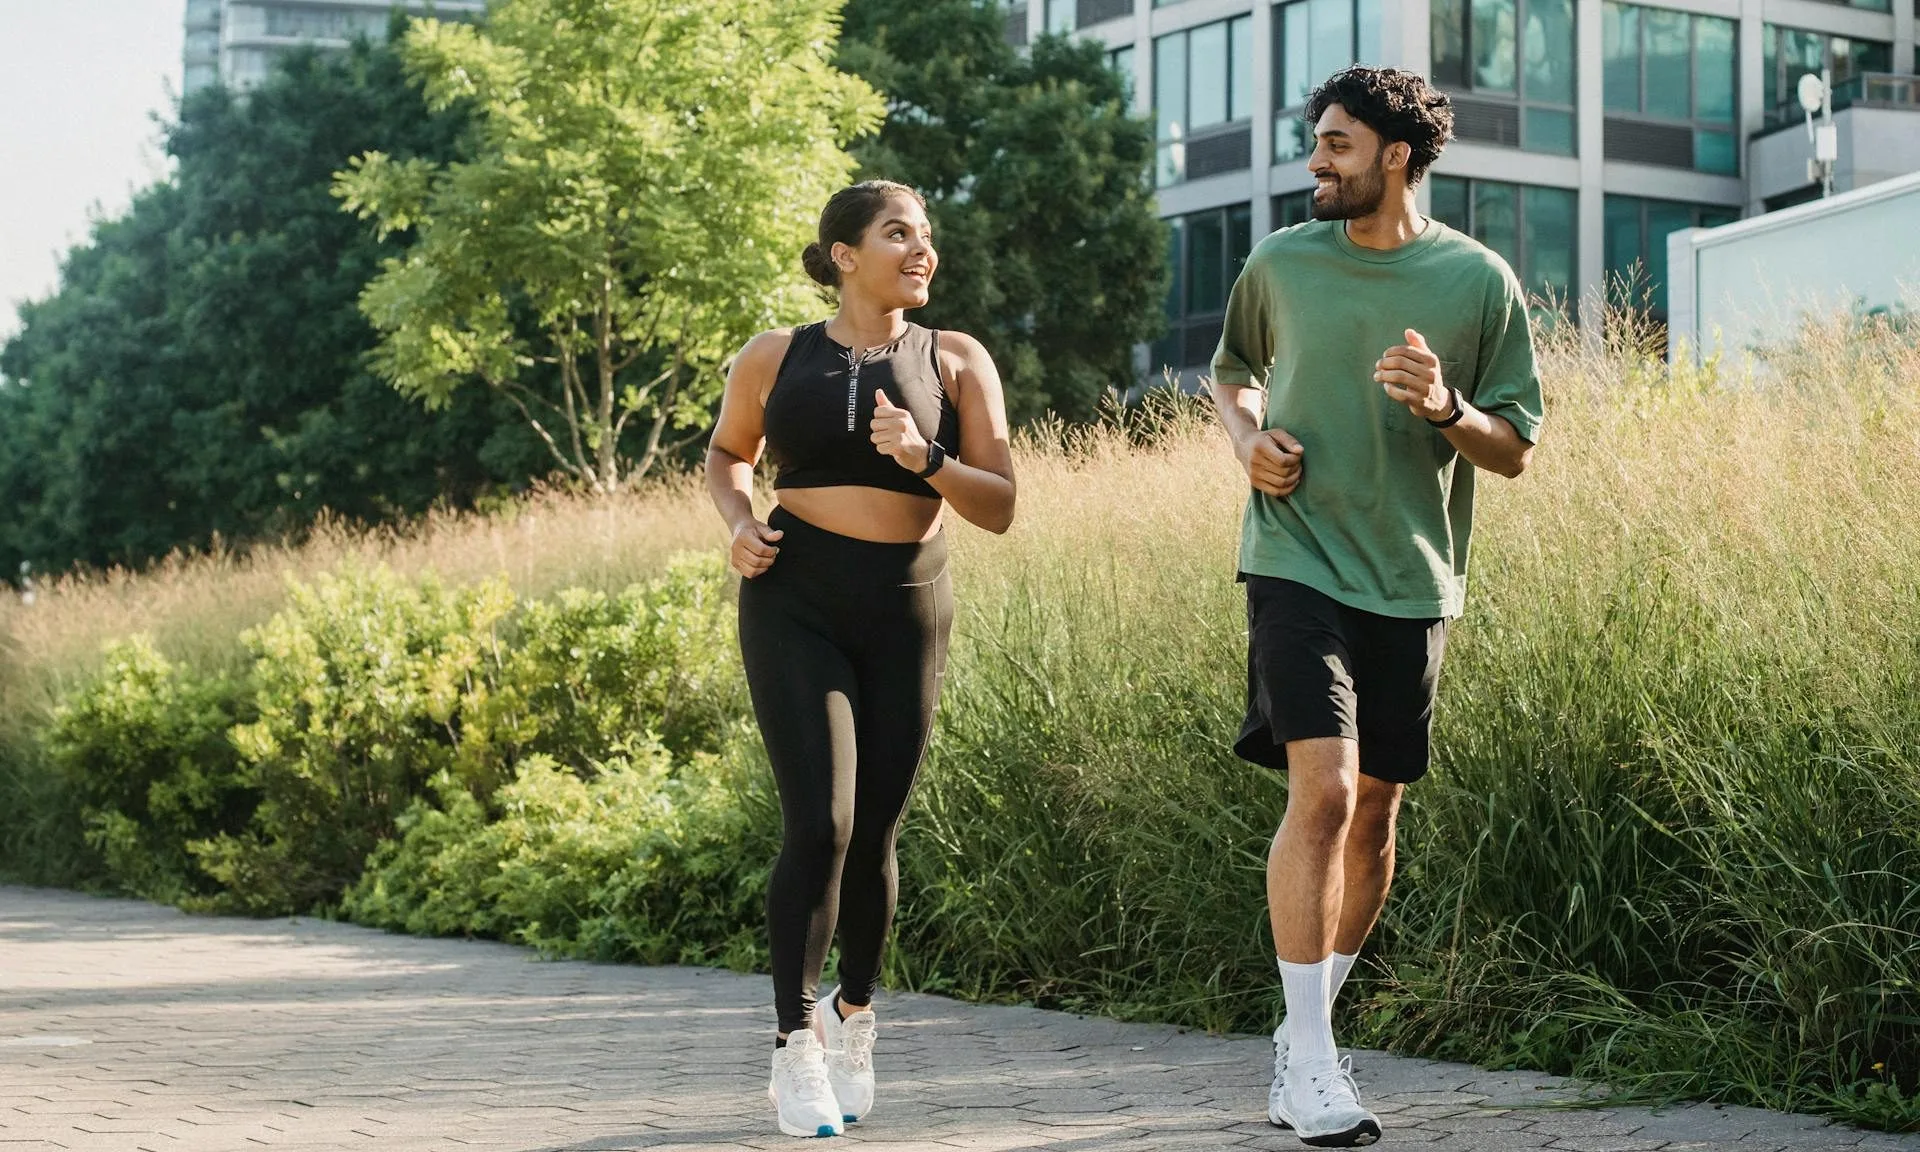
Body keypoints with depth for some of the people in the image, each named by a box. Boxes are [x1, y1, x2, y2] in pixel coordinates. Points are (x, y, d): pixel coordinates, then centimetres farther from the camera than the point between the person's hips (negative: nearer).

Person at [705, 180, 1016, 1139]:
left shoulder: (956, 362, 5)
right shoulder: (775, 358, 5)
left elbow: (998, 508, 0)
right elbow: (725, 454, 22)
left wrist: (926, 460, -19)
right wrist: (738, 521, 1)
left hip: (904, 610, 1)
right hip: (794, 602, -1)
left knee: (872, 834, 6)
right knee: (819, 823, -14)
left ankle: (854, 1013, 31)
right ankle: (794, 1045, -2)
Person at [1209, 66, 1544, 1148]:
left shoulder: (1481, 281, 0)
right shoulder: (1280, 266, 4)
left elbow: (1517, 449, 4)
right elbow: (1232, 376, 23)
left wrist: (1445, 409, -16)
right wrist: (1248, 438, 1)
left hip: (1412, 583, 2)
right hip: (1298, 564, -2)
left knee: (1375, 813, 8)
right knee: (1323, 793, -15)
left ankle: (1310, 1027, 25)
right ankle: (1309, 1061, -10)